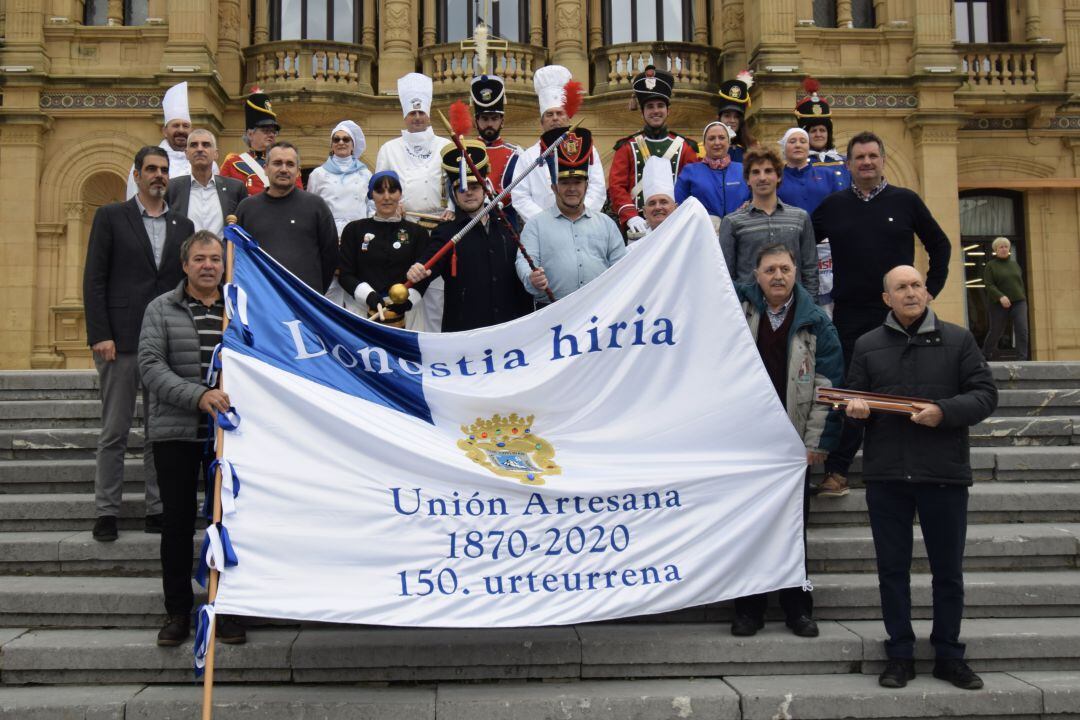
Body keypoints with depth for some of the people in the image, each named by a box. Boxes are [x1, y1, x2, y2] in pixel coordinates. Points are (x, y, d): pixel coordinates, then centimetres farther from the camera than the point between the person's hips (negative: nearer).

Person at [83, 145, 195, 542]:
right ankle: (106, 512, 10)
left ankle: (158, 509, 13)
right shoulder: (110, 217, 4)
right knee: (114, 432, 2)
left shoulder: (183, 226, 13)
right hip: (121, 342, -3)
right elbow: (94, 279, -2)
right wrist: (100, 335, -10)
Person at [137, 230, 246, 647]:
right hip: (175, 433, -1)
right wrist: (197, 396, -21)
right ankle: (178, 612, 17)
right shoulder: (161, 309, 4)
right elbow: (151, 365, -7)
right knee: (177, 522, 5)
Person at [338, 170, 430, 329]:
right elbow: (345, 274, 3)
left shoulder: (417, 232, 9)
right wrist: (368, 295, -15)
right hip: (361, 310, 0)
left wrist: (408, 298, -15)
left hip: (406, 313, 1)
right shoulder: (354, 230, 8)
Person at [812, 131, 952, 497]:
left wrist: (930, 289, 7)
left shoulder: (906, 201, 5)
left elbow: (939, 245, 13)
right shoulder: (833, 205, 7)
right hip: (850, 316, 1)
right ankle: (837, 470, 4)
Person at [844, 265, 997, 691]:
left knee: (948, 570, 8)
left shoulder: (958, 340, 5)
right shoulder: (867, 345, 9)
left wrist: (944, 411, -15)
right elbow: (855, 398, 12)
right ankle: (900, 655, 19)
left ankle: (948, 655, 23)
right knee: (892, 569, 7)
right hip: (885, 475, 1)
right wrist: (856, 409, -11)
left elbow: (985, 395, 1)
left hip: (945, 473, -1)